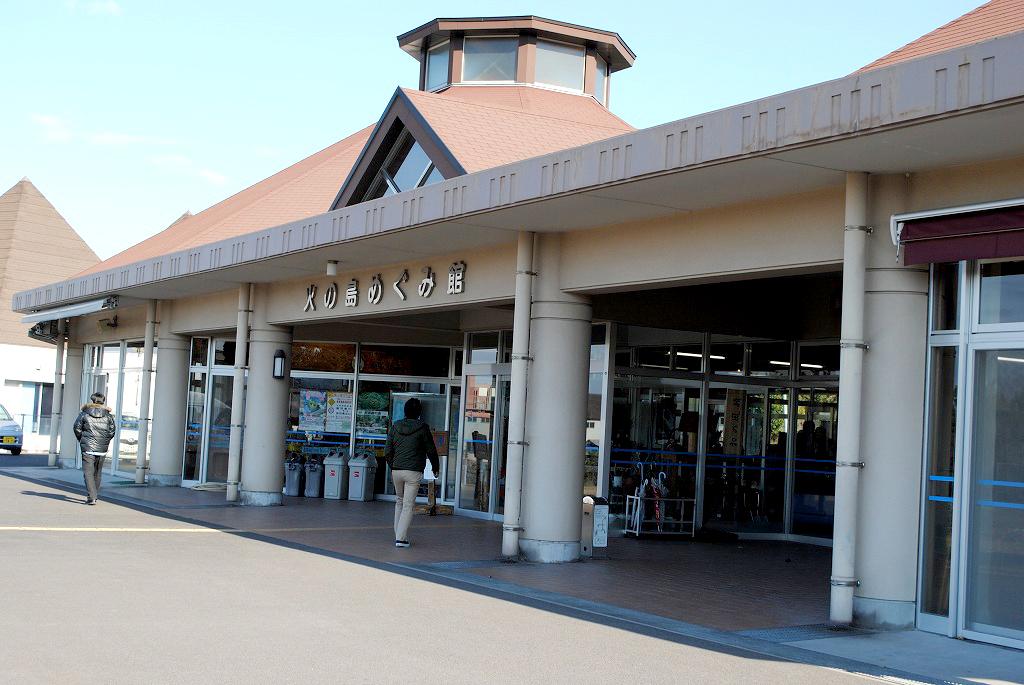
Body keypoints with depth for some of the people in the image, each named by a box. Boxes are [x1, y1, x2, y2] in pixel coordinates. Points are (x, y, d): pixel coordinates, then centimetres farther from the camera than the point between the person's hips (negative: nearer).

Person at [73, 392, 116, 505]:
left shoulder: (85, 414, -1)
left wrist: (81, 441, 16)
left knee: (88, 472, -3)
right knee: (98, 473, 15)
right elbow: (111, 431, 5)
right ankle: (95, 496, 23)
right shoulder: (108, 416, 4)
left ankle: (92, 497, -12)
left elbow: (77, 428, 1)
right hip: (102, 449, 3)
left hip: (88, 448, -3)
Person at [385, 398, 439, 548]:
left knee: (399, 501, 20)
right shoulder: (422, 427, -7)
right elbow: (431, 450, 0)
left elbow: (387, 451, 6)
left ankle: (399, 534, 18)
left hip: (396, 470, 4)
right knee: (408, 505, -1)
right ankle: (401, 538, -7)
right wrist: (435, 466, 17)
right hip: (413, 472, -4)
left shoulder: (395, 426, 3)